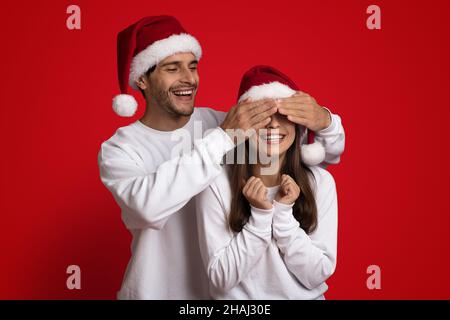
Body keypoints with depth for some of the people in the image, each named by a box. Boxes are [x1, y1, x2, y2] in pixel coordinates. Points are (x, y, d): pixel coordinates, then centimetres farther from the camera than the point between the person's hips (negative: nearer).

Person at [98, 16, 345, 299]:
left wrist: (324, 121, -27)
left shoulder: (221, 123, -7)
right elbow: (150, 205, -33)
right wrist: (222, 139, -34)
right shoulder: (117, 151, -12)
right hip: (155, 292, -2)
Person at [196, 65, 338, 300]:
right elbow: (221, 279, -12)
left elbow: (317, 275, -8)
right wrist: (261, 215, -19)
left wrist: (283, 213, -17)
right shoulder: (217, 182, -12)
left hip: (307, 295, 1)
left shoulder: (320, 181, -7)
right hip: (238, 297, -1)